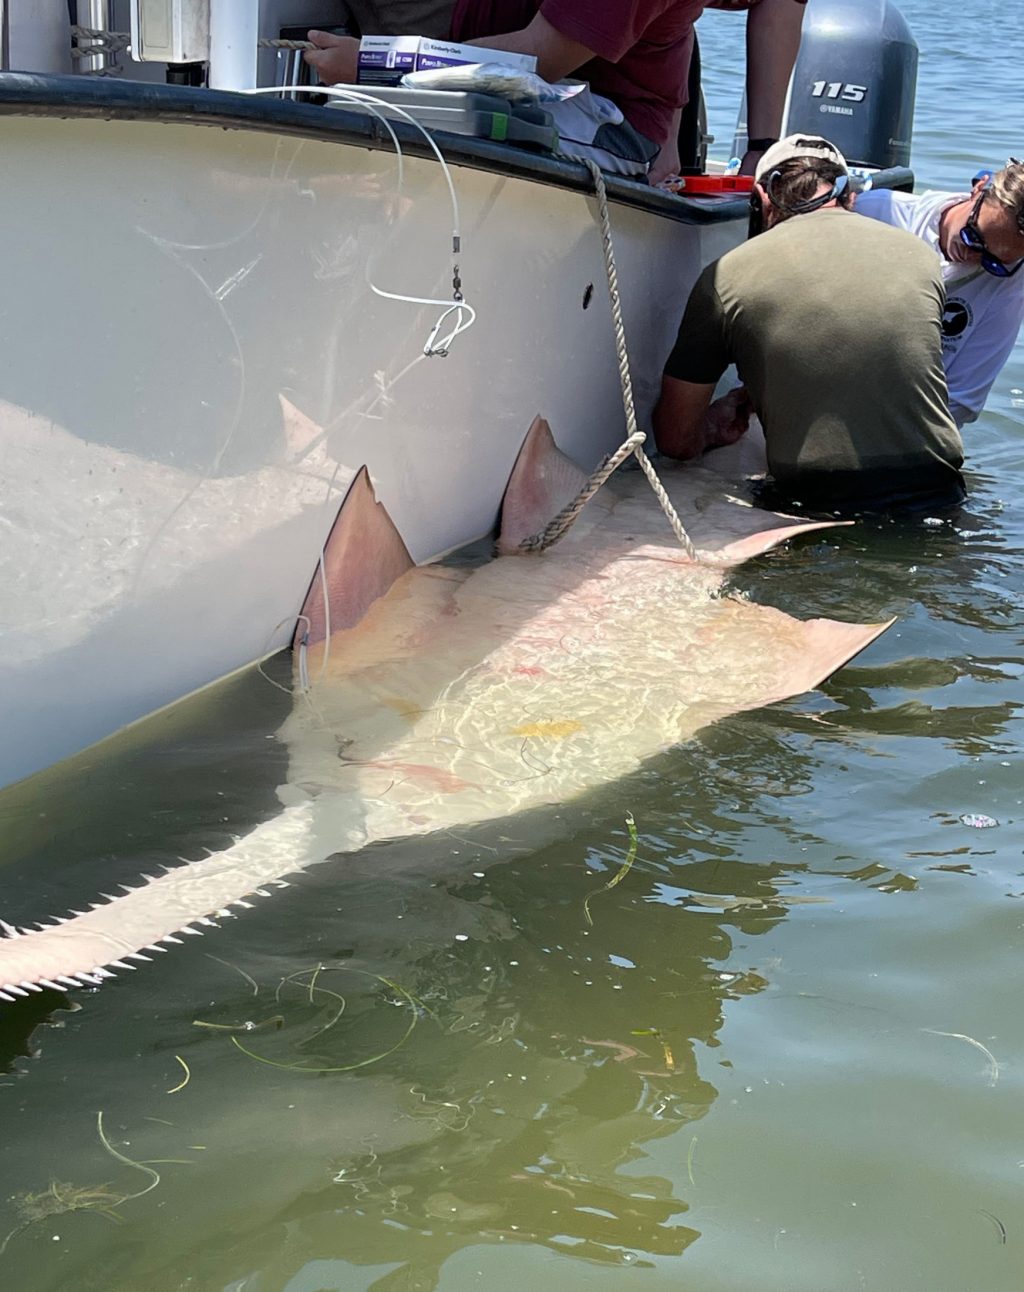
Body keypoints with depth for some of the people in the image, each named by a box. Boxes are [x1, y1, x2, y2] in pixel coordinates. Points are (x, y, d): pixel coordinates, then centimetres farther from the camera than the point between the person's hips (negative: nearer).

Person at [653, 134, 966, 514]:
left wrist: (713, 429, 33)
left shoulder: (724, 277, 2)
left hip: (816, 503, -3)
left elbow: (676, 440, 8)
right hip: (936, 496, 4)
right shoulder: (918, 254, 12)